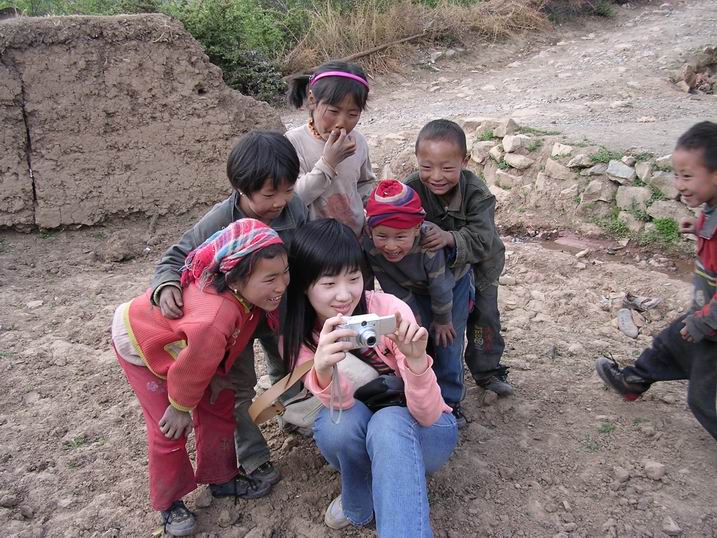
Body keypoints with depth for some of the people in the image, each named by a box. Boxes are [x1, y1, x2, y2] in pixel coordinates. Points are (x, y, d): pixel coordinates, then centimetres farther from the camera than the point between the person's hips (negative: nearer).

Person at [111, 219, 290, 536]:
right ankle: (169, 503, 18)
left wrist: (215, 376, -2)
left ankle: (221, 479, 28)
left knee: (219, 406, 9)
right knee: (169, 427, -5)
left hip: (181, 342, 7)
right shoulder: (214, 319, -47)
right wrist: (182, 406, -12)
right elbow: (193, 365, -29)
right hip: (141, 344, -7)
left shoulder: (246, 292, -25)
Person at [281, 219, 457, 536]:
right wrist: (323, 369, -50)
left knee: (388, 422, -36)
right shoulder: (296, 335, -13)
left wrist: (416, 360, -46)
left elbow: (428, 416, -26)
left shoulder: (388, 310, -23)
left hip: (422, 433, -4)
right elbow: (341, 405, -28)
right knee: (336, 420, -30)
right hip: (359, 439, 4)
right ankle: (359, 504, -3)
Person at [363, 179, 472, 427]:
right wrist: (415, 319, -11)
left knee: (447, 340, -4)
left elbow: (441, 288, -27)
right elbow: (394, 289, -18)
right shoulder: (370, 248, -33)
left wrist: (442, 320, -12)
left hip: (452, 280, -3)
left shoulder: (430, 244, -43)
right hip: (414, 288, 3)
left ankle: (449, 399, 11)